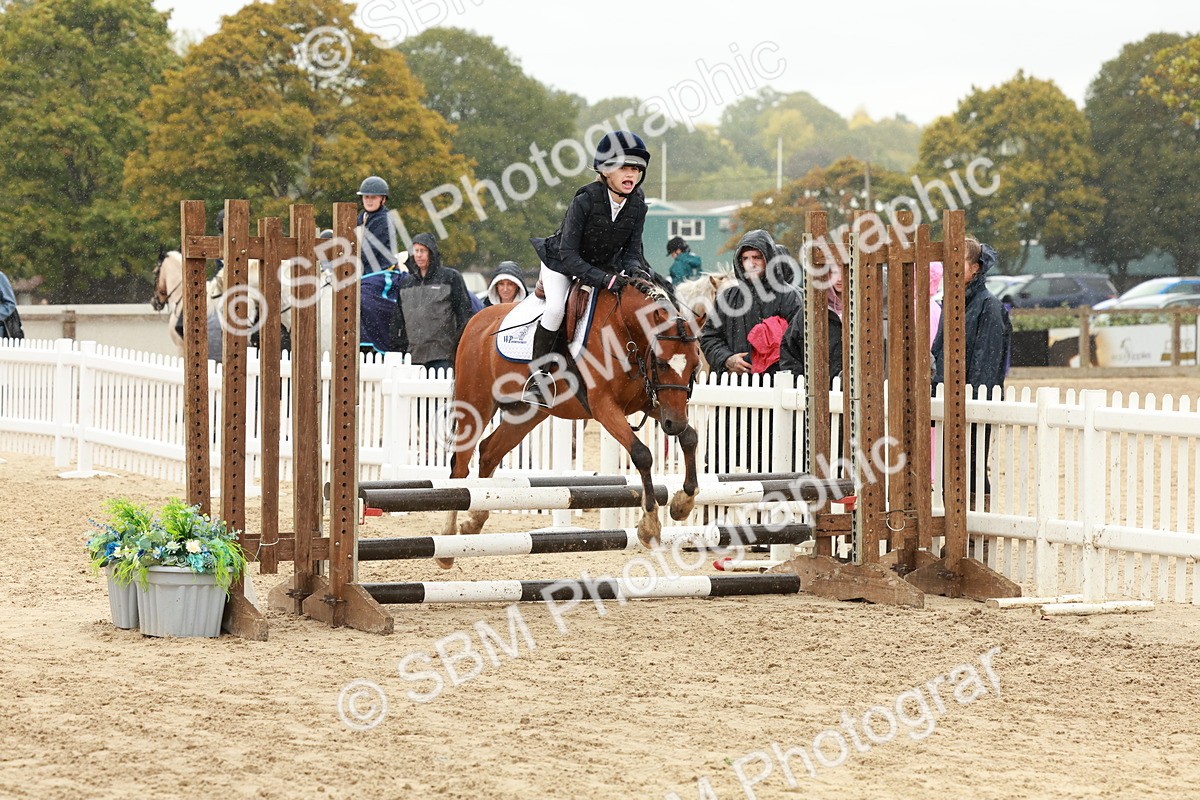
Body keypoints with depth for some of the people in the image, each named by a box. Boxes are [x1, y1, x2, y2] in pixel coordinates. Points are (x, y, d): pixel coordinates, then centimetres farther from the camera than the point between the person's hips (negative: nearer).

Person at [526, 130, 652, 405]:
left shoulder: (637, 205, -16)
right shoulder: (585, 200, -31)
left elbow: (632, 249, -7)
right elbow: (568, 255, -32)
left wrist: (634, 269, -31)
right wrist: (603, 279, -43)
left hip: (605, 267, 6)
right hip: (562, 263, -6)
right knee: (556, 308, -28)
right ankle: (537, 376, -18)